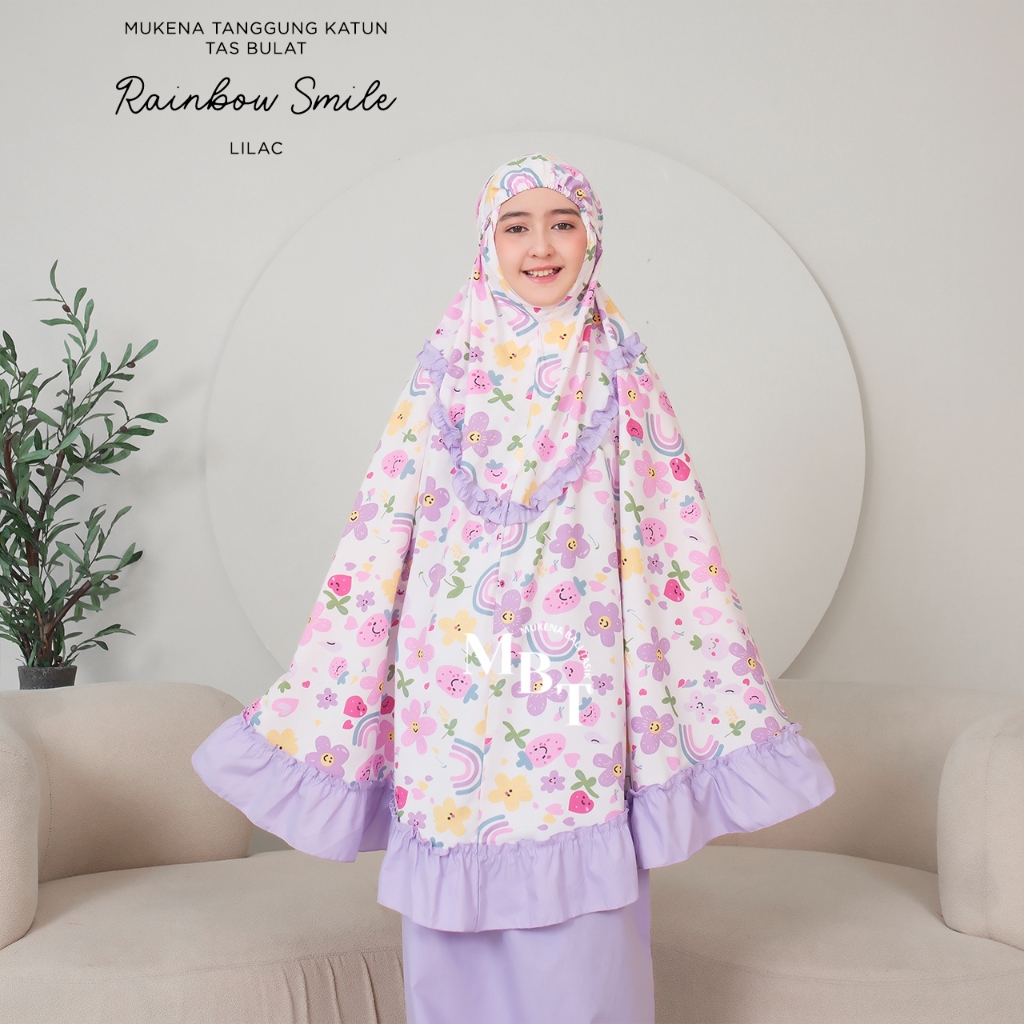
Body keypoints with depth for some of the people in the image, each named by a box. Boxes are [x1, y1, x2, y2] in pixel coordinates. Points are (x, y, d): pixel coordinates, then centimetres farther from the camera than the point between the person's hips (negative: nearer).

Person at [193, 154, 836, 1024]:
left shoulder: (619, 373, 7)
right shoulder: (449, 368, 7)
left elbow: (676, 536, 6)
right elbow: (380, 529, 5)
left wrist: (737, 706, 3)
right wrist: (315, 702, 3)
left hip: (577, 679, 0)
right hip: (459, 673, 1)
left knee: (579, 912, -3)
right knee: (460, 907, 3)